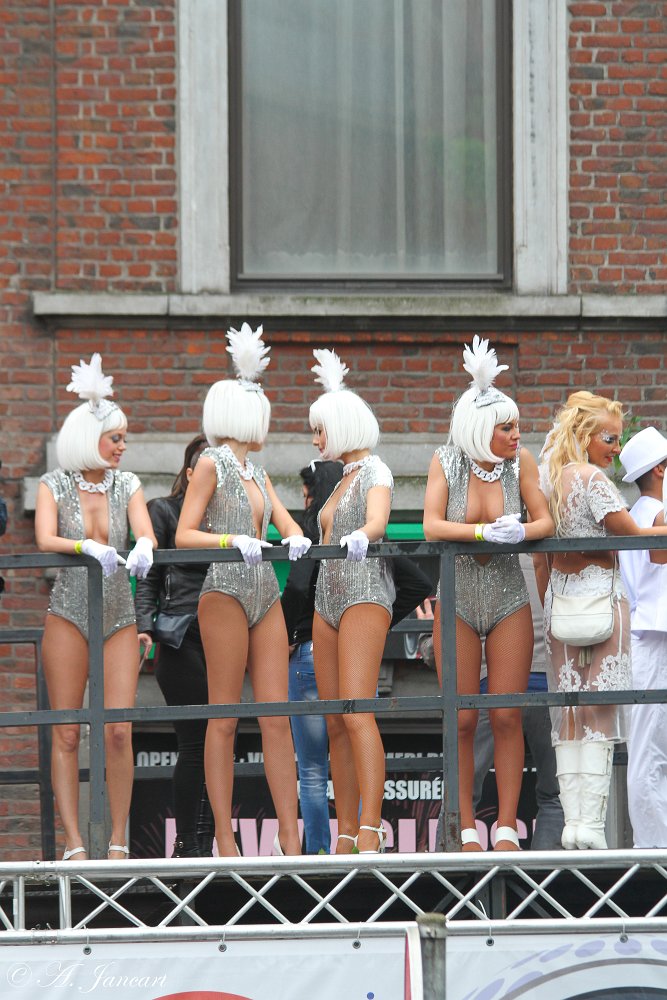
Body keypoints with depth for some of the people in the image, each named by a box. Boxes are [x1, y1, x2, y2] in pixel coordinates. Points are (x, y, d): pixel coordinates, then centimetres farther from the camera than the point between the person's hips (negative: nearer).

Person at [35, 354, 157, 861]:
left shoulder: (127, 486, 8)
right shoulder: (54, 486, 0)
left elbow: (146, 533, -7)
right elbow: (46, 539, -15)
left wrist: (143, 548, -31)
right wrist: (88, 547, -33)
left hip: (119, 617, 2)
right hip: (69, 614, -2)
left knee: (119, 731, -7)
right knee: (66, 734, -3)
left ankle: (118, 842, -1)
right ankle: (74, 843, -2)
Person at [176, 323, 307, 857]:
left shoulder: (257, 473, 19)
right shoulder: (212, 464, -2)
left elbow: (287, 523, 9)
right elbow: (184, 535, -8)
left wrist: (296, 538, -13)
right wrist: (235, 541, -21)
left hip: (266, 595, 7)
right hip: (225, 592, -7)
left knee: (277, 716, 1)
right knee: (224, 719, -4)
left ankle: (289, 836, -2)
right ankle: (225, 838, -4)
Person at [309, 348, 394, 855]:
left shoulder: (376, 472, -8)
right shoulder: (344, 475, 17)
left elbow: (377, 519, -28)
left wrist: (361, 536, -46)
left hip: (365, 597, -9)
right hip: (329, 599, 9)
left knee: (356, 712, -20)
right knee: (334, 721, 3)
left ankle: (371, 832, -28)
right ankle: (346, 835, 2)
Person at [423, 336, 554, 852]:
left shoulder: (521, 461, -5)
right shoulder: (446, 462, -7)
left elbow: (546, 522, -6)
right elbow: (432, 525, -16)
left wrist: (520, 531, -28)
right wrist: (484, 530, -30)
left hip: (509, 601, 0)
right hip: (457, 602, 0)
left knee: (507, 717, -3)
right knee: (462, 720, 0)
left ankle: (507, 828, 1)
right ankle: (467, 829, 8)